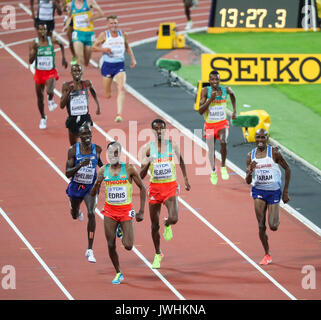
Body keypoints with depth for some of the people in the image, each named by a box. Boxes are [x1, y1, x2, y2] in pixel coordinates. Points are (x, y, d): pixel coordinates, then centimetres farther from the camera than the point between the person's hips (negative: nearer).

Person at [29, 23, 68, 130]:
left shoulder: (52, 40, -8)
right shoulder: (34, 43, -9)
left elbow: (61, 45, 17)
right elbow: (30, 61, -14)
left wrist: (63, 58, 13)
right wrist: (35, 50, -27)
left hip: (51, 72, -1)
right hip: (39, 72, 2)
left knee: (49, 91, -29)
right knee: (40, 97, 13)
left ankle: (50, 100, 11)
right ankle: (43, 118, 36)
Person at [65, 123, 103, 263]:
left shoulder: (97, 149, -9)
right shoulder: (73, 150, -15)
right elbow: (68, 173, -20)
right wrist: (80, 165, -34)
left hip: (91, 187, -1)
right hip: (75, 187, 1)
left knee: (91, 213, -23)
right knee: (74, 215, 23)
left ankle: (90, 250, -19)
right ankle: (78, 213, 67)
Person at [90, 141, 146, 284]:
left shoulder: (129, 169, -8)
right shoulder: (103, 171, -1)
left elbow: (142, 188, 0)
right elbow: (93, 194, 3)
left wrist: (141, 212, -4)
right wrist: (97, 183, -20)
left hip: (126, 210, -2)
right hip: (110, 211, 2)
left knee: (128, 246, -9)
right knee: (111, 245, -1)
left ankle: (124, 234, 27)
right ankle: (118, 273, 18)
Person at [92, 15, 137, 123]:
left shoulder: (123, 34, 5)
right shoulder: (104, 35, -3)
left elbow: (127, 47, 22)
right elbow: (94, 47, 0)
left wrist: (132, 58, 14)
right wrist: (103, 49, -18)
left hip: (120, 66, 1)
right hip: (107, 65, -1)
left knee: (121, 88, -20)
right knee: (108, 95, 5)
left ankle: (119, 114, -25)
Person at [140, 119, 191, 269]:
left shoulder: (172, 145, -2)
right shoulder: (148, 148, -4)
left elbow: (181, 162, 18)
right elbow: (141, 175, -5)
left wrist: (185, 179, 18)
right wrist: (146, 164, -25)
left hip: (170, 187, -1)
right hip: (155, 188, 1)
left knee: (174, 219, -21)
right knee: (154, 225, 6)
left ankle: (167, 225, 19)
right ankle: (157, 254, 25)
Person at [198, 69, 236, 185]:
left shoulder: (226, 90, -6)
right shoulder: (205, 91, -14)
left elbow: (232, 94, 21)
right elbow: (200, 111, -19)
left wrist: (234, 110, 18)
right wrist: (211, 99, -29)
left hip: (222, 123, 0)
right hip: (210, 125, 0)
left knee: (223, 142, -27)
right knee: (211, 150, 5)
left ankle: (223, 167, -5)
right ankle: (213, 172, 32)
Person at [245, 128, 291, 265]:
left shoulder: (274, 152, -9)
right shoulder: (251, 156, 1)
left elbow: (287, 169, 1)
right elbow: (248, 181, 2)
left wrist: (286, 191, -1)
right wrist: (250, 171, -22)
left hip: (274, 192, -2)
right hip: (259, 191, 2)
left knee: (273, 227, -8)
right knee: (261, 226, -7)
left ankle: (277, 218, 31)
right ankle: (267, 255, 9)